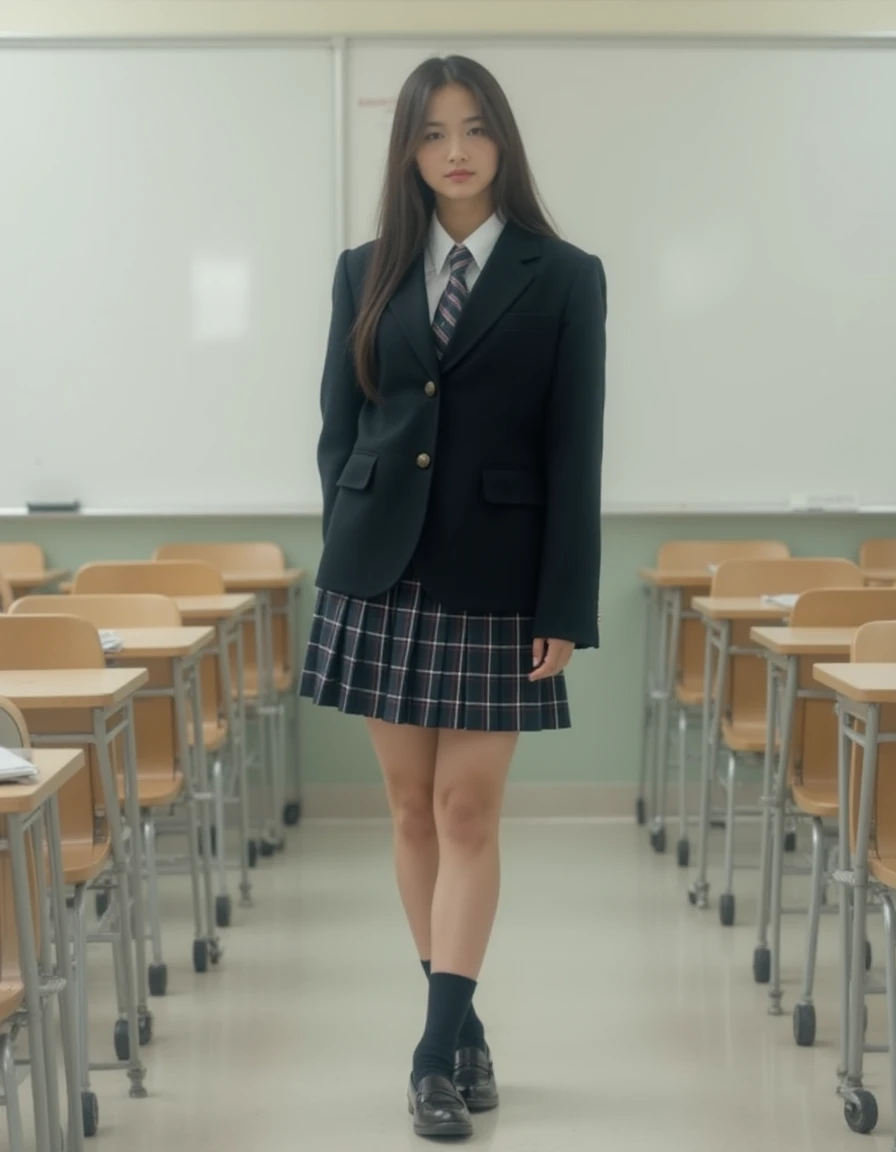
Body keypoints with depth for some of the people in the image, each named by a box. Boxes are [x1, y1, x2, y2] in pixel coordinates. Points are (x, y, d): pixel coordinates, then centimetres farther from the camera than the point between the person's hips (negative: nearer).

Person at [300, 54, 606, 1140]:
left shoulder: (563, 276, 0)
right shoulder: (366, 273, 8)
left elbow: (574, 452, -3)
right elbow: (338, 430, 10)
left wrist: (565, 611, -8)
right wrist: (345, 560, 3)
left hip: (496, 581, -3)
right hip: (384, 573, 3)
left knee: (468, 812, -2)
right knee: (412, 808, 8)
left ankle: (440, 1046, 6)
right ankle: (459, 1027, 22)